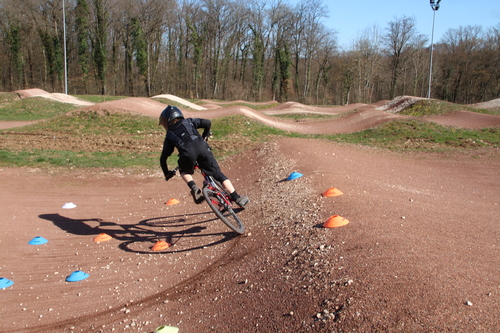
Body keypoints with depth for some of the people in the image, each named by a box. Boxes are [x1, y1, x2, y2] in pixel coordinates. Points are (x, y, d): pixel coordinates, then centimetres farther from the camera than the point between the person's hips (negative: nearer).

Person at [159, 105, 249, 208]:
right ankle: (237, 198, 5)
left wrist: (167, 173, 42)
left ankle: (194, 188, 4)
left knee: (185, 171, 32)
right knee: (218, 174, 12)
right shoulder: (188, 121, 31)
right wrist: (205, 136, 37)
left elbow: (163, 158, 29)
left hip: (188, 153, -1)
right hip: (202, 148, 1)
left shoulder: (169, 135, 30)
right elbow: (207, 123, 18)